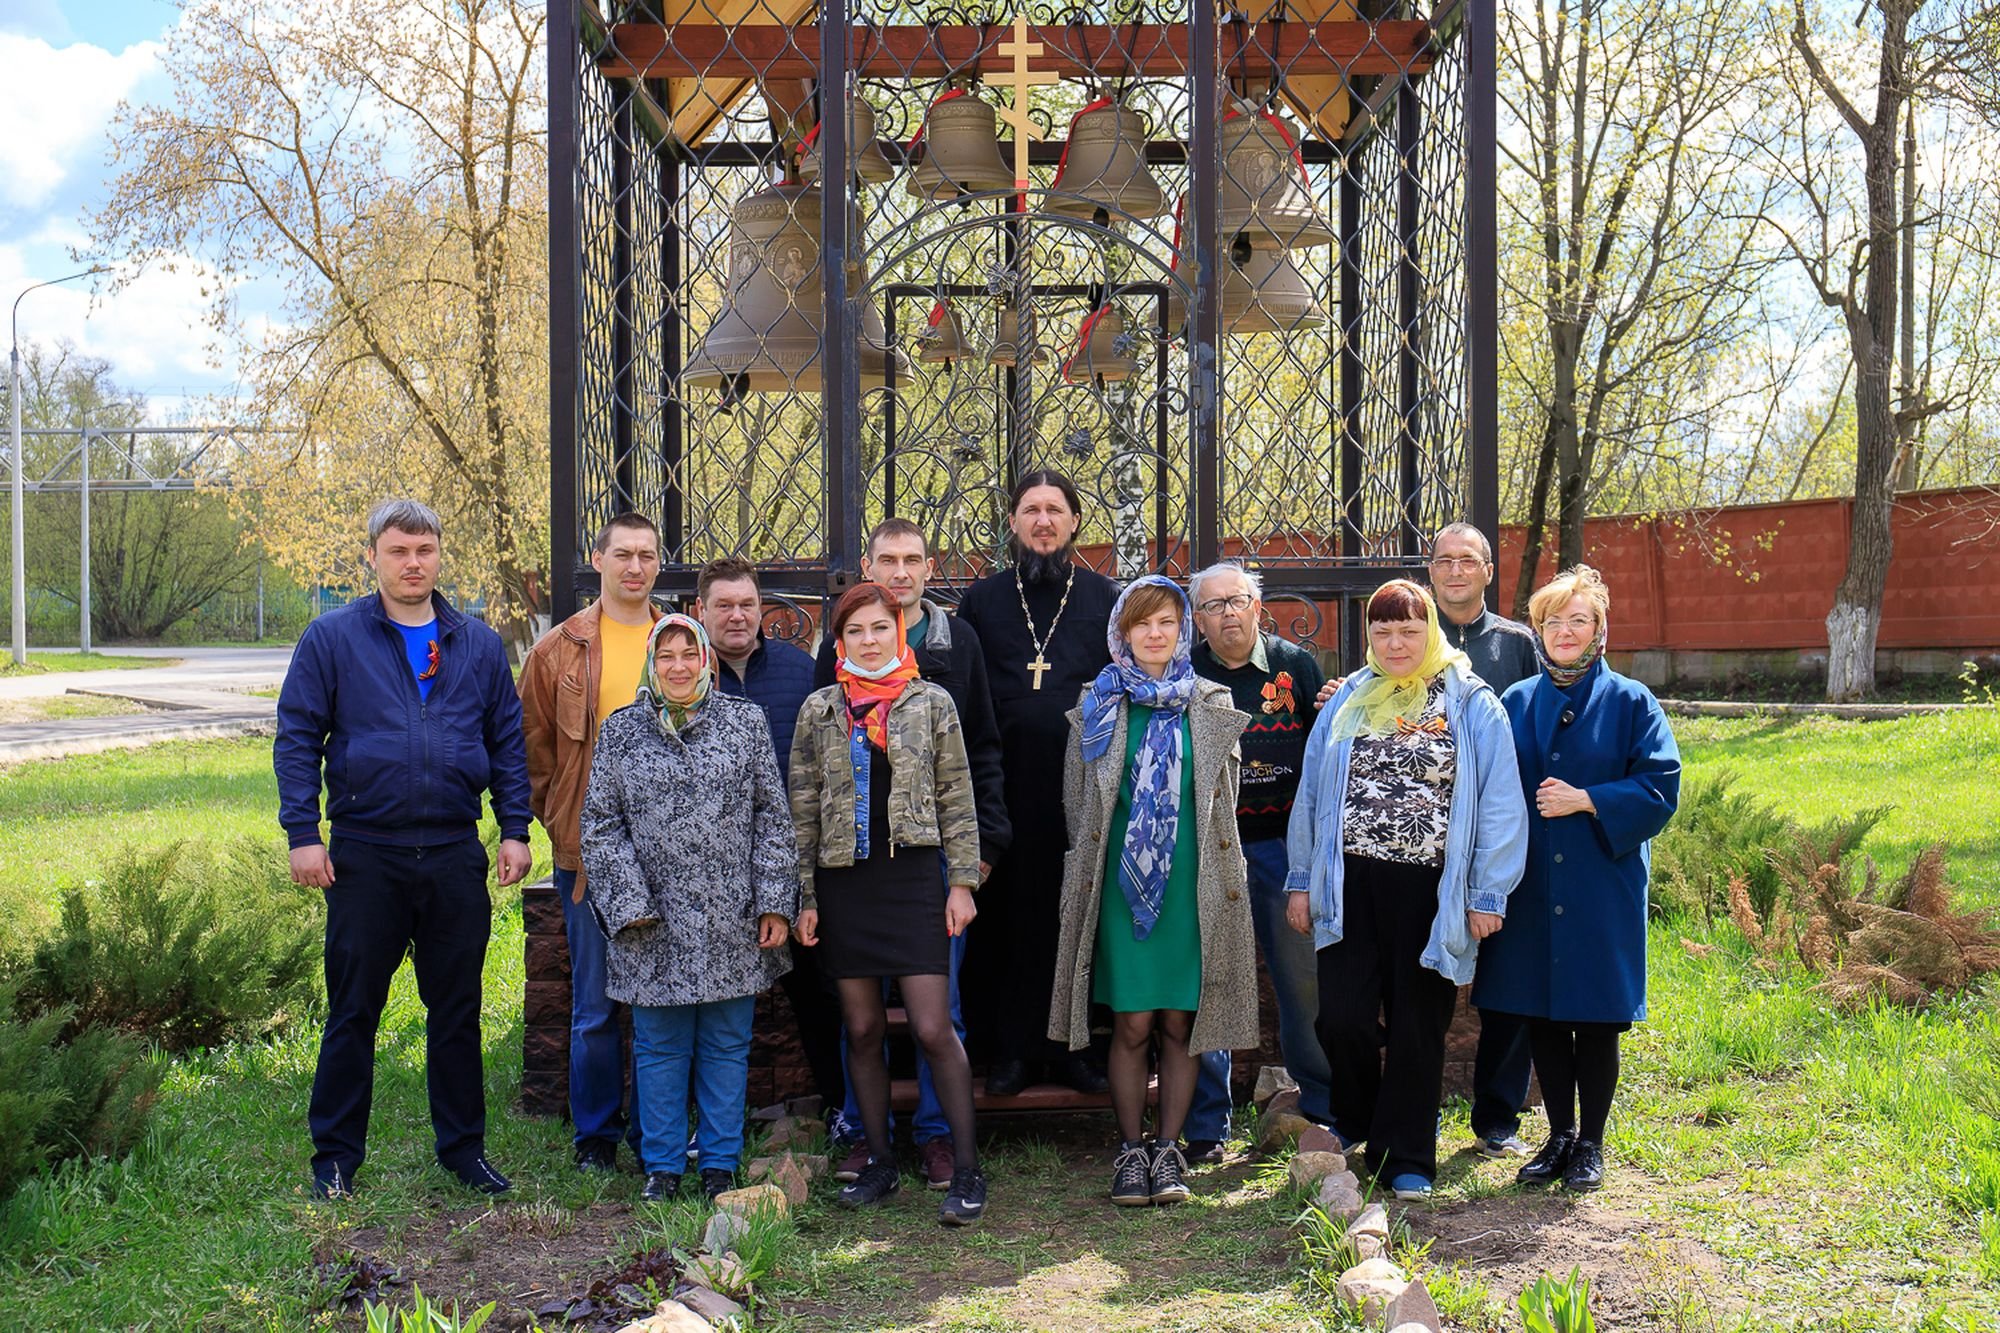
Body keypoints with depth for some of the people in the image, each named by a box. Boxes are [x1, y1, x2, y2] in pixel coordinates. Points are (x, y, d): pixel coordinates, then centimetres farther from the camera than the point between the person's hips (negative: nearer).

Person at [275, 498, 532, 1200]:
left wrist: (515, 830, 4)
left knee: (457, 1009, 10)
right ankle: (336, 1153, 17)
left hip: (456, 855, 2)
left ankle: (462, 1145, 23)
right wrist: (303, 834, -8)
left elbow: (508, 742, 12)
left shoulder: (479, 645, 10)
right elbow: (296, 739, 0)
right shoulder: (333, 639, 1)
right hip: (365, 855, -2)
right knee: (353, 1010, 5)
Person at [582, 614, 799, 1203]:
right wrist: (628, 903, -6)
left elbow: (773, 817, 5)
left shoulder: (746, 722, 5)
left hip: (732, 922, 0)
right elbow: (600, 824, 4)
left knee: (727, 1045, 7)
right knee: (659, 1046, 7)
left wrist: (774, 902, -2)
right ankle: (662, 1165, 20)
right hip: (654, 923, 0)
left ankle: (720, 1164, 19)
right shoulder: (620, 731, 5)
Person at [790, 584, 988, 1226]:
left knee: (934, 1029, -8)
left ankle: (966, 1170, 2)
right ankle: (880, 1163, 20)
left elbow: (957, 799, 5)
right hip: (843, 883, 2)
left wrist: (962, 882, -1)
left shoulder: (932, 703, 4)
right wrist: (804, 897, 4)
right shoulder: (819, 710, 7)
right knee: (863, 1029, 7)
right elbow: (803, 809, 8)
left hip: (913, 877, -2)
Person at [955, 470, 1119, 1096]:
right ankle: (1011, 1049, 11)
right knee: (1006, 919, 2)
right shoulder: (982, 600, 10)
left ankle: (1071, 1046, 14)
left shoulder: (1106, 598, 9)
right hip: (1007, 793, 0)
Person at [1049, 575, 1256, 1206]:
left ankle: (1167, 1148, 13)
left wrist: (1212, 875, 11)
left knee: (1180, 1024, 2)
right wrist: (1093, 867, 9)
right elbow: (1077, 800, 12)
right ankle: (1130, 1151, 10)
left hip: (1191, 884, 1)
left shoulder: (1211, 706, 8)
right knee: (1132, 1024, -1)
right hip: (1122, 883, -1)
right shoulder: (1098, 705, 7)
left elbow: (1223, 803, 14)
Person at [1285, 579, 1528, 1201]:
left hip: (1431, 888, -2)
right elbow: (1311, 793, 14)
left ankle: (1407, 1160, 19)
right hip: (1351, 883, 2)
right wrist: (1301, 882, 10)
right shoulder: (1348, 701, 11)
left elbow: (1499, 805, -1)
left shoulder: (1472, 704, 1)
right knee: (1342, 1017, -4)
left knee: (1417, 1026, 5)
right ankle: (1356, 1120, 26)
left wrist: (1488, 895, -5)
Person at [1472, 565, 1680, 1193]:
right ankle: (1559, 1136, 22)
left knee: (1595, 1016, 2)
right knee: (1540, 1013, 7)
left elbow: (1660, 788, -6)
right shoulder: (1515, 704, 9)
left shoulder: (1630, 703, 1)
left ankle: (1590, 1143, 16)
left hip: (1602, 880, -3)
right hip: (1531, 883, 3)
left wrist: (1585, 800, -15)